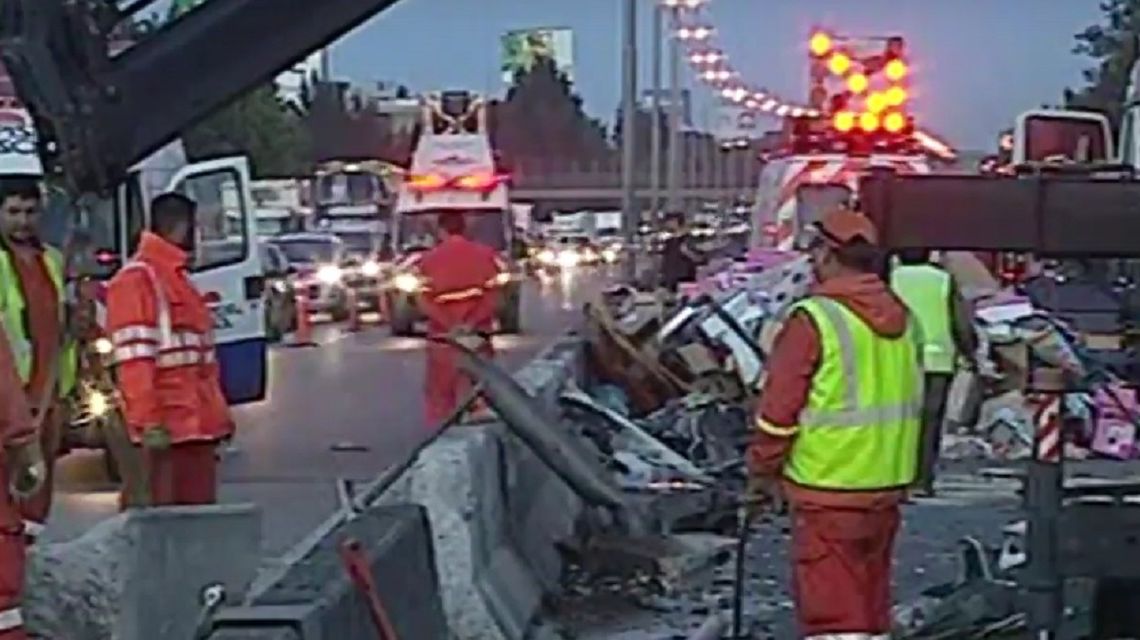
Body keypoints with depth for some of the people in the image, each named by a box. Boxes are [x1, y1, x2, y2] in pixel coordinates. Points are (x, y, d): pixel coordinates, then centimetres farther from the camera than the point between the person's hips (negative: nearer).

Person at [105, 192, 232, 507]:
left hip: (196, 424, 10)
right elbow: (134, 361, -18)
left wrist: (217, 414, 21)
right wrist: (149, 421, -24)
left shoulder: (177, 278, 21)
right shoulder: (137, 278, -10)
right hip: (167, 428, -10)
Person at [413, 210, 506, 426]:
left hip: (442, 335, -1)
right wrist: (472, 323, -12)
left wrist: (449, 325, -14)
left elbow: (425, 300, -8)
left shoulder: (429, 258, 0)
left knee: (441, 391, 7)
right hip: (477, 334, 1)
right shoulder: (486, 254, 4)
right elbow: (493, 296, -6)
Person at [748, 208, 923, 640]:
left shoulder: (814, 319, -16)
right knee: (870, 600, 18)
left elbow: (777, 409, -13)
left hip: (827, 493, -7)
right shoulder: (901, 318, 8)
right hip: (887, 486, 8)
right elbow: (910, 402, 15)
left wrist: (763, 470, 0)